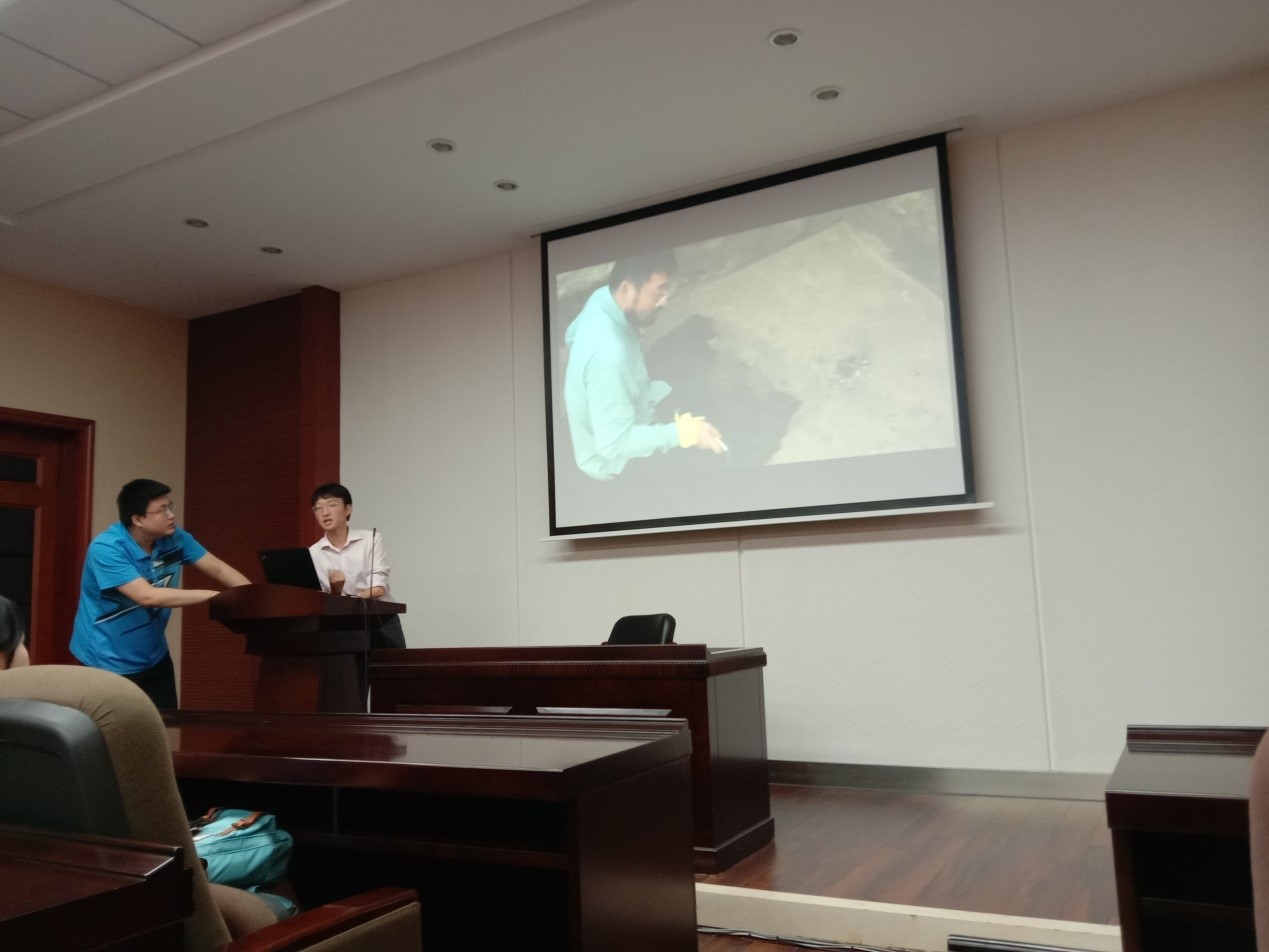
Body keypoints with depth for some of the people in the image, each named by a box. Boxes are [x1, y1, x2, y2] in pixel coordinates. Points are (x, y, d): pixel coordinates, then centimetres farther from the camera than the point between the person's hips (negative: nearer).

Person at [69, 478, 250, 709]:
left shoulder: (174, 537, -7)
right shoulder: (106, 549, -25)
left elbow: (217, 568, -2)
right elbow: (148, 596, -33)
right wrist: (215, 596, -33)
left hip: (155, 657, 6)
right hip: (110, 662, -6)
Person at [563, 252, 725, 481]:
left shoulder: (603, 297, -14)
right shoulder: (609, 356, -41)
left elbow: (572, 335, 8)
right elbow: (613, 444, -35)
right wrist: (683, 432, -33)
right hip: (613, 459, -8)